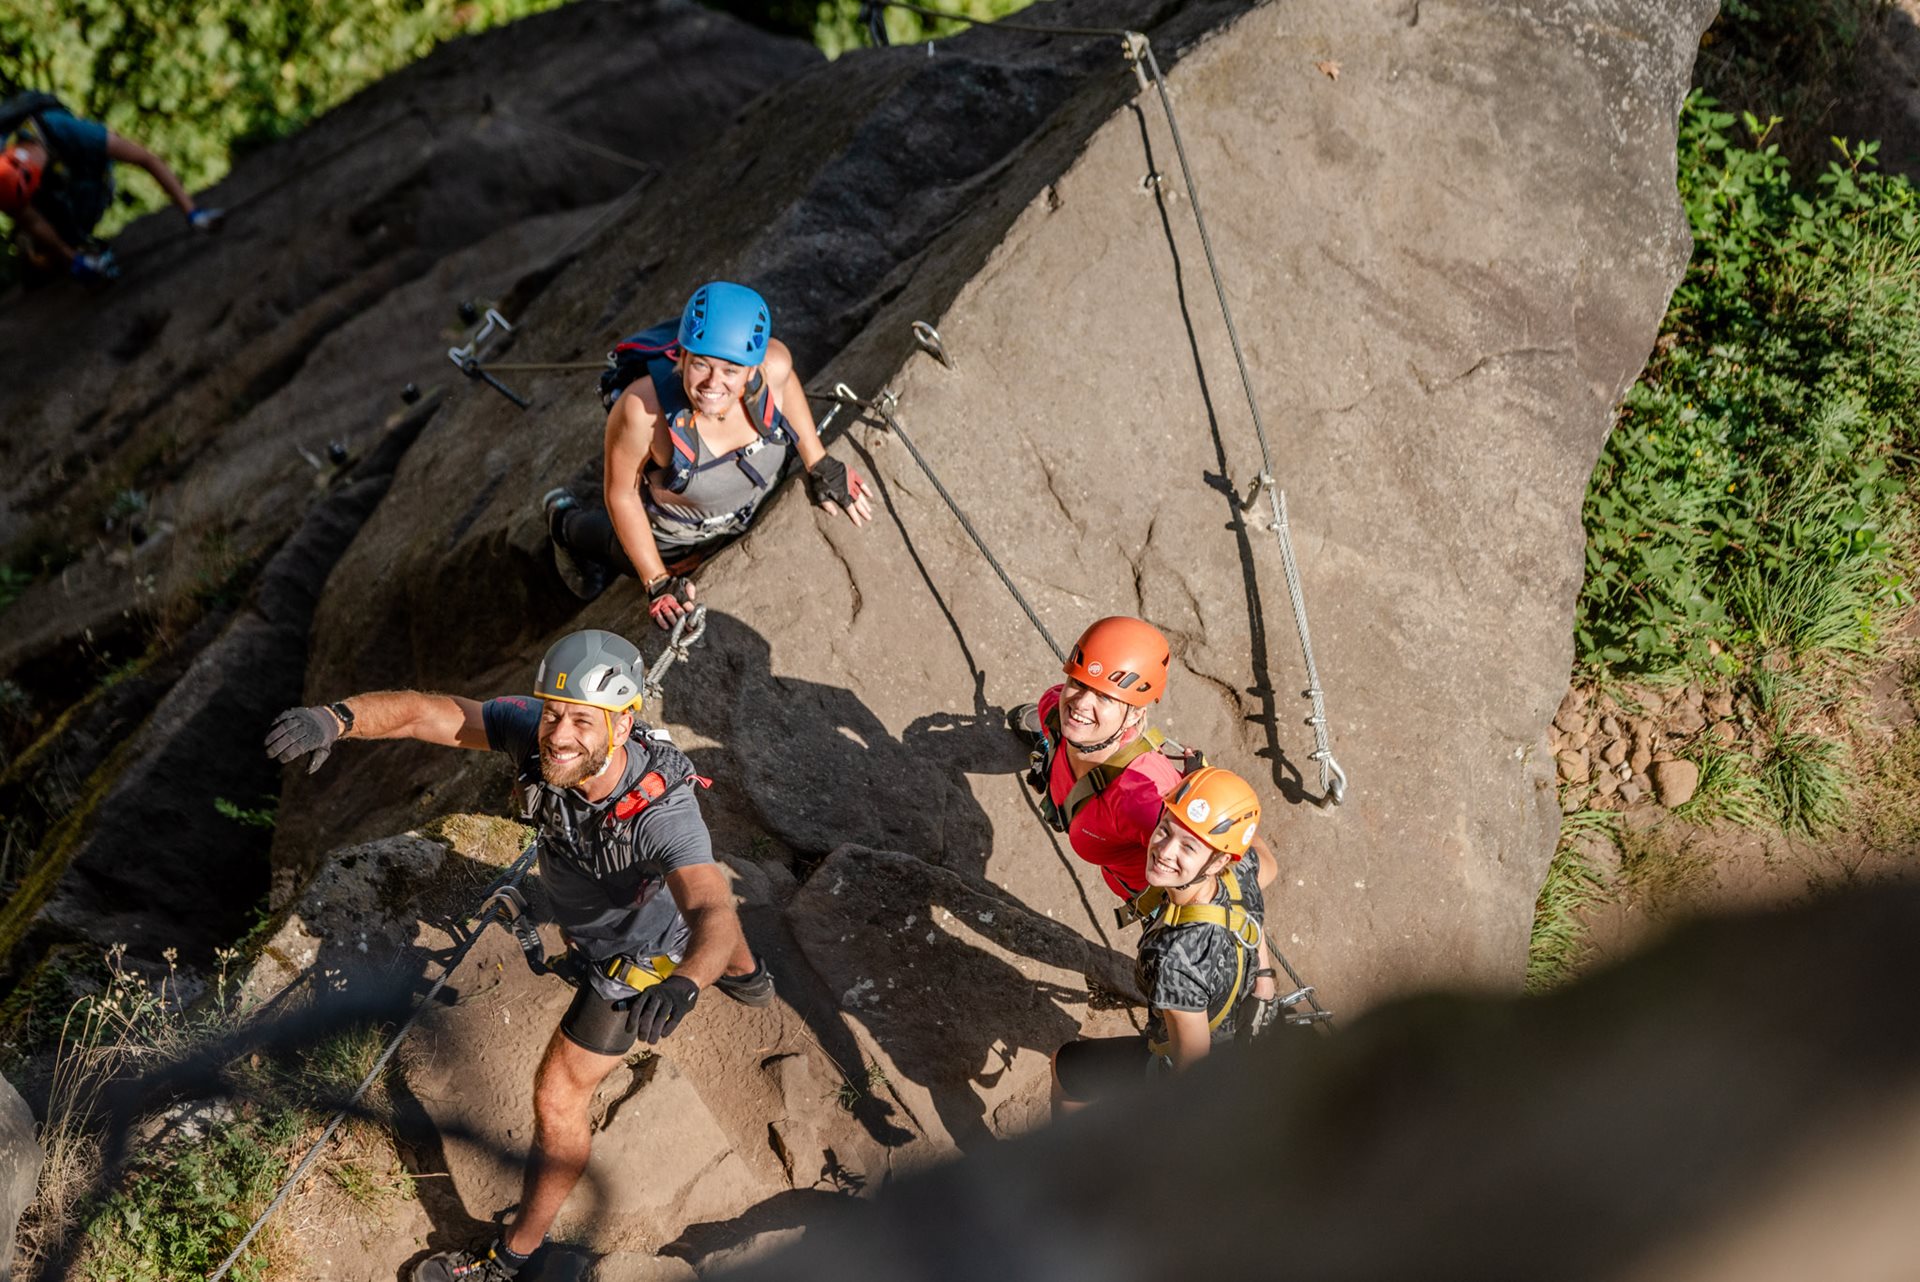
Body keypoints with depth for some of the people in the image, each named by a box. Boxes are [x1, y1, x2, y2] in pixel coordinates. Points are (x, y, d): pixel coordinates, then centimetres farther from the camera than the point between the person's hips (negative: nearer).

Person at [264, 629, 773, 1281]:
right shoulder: (539, 730, -34)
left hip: (639, 955, -7)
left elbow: (715, 917, -59)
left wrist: (683, 983, -81)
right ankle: (747, 977, 76)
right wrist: (336, 717, -60)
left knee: (559, 1097, 2)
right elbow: (425, 713, -41)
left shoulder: (663, 815, -48)